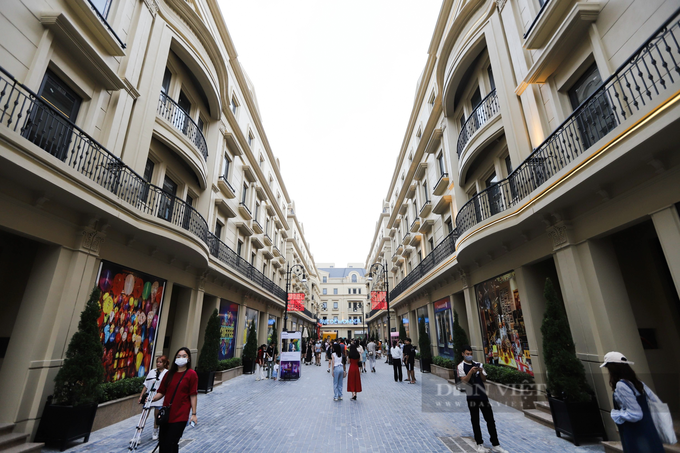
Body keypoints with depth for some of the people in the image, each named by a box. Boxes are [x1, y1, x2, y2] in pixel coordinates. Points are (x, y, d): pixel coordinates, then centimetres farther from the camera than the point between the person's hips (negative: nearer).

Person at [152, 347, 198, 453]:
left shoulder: (191, 374, -6)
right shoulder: (169, 374, 8)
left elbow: (193, 395, -7)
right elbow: (161, 392, 8)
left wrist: (194, 413, -9)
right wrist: (152, 399, -10)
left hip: (180, 416, -5)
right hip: (166, 414, 5)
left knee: (171, 444, -5)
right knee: (162, 442, 12)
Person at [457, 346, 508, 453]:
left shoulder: (478, 364, 7)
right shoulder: (461, 366, -7)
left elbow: (484, 379, 6)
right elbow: (464, 380, -15)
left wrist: (481, 372, -14)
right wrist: (471, 371, -28)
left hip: (483, 395, 4)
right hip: (472, 397, -4)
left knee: (490, 420, 6)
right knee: (475, 421, 5)